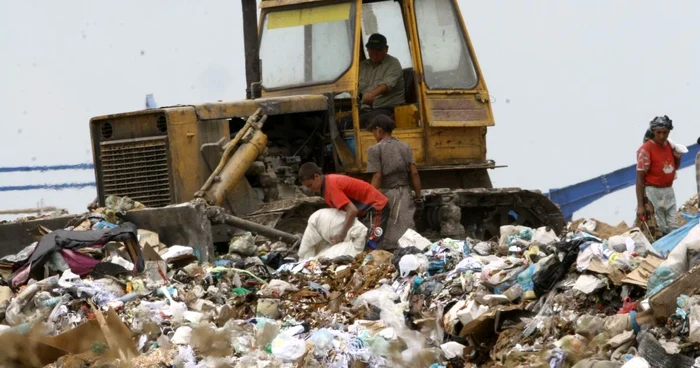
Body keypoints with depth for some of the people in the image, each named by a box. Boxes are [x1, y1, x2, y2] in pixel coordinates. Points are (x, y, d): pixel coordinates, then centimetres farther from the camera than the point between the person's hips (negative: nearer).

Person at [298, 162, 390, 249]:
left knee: (372, 248, -17)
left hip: (377, 205, -10)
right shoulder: (328, 181, 3)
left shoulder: (331, 186, -26)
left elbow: (352, 210, -34)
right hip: (364, 207, 10)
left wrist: (341, 236, -33)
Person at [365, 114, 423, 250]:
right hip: (404, 193, 4)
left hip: (386, 194, -4)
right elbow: (414, 173, 5)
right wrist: (418, 197, 9)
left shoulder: (375, 150, -4)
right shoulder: (404, 147, 9)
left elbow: (377, 177, -11)